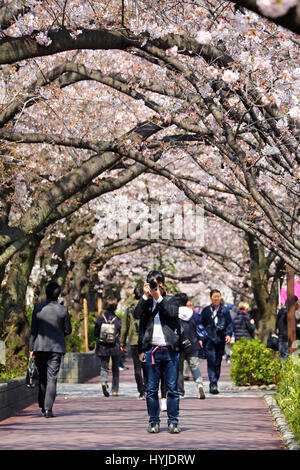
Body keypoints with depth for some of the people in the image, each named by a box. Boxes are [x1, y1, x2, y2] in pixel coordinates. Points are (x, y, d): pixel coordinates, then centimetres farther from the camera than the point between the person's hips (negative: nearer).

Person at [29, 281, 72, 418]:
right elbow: (68, 330, 1)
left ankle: (43, 406, 22)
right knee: (52, 378, -1)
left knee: (42, 377, 16)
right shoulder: (63, 310, -7)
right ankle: (48, 408, -9)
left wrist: (31, 348, 4)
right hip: (56, 347, -2)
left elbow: (33, 330, -1)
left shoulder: (38, 308, -4)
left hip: (40, 346, 2)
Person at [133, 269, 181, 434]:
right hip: (152, 350, 1)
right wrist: (146, 296, -9)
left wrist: (159, 297, -11)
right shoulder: (146, 302, 11)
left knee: (172, 388, 0)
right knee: (151, 389, 3)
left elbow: (172, 313, -12)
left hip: (170, 350, -1)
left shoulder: (171, 300, 8)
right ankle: (154, 422, 11)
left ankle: (173, 422, 6)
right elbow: (136, 314, -7)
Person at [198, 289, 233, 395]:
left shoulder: (224, 311, 9)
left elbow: (229, 323, 11)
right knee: (211, 361, -14)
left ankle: (214, 385, 13)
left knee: (218, 362, 5)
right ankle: (213, 385, -19)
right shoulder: (206, 310, 6)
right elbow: (201, 325, 10)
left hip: (221, 340, 2)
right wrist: (201, 338, 2)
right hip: (209, 339, -2)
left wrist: (228, 334, -5)